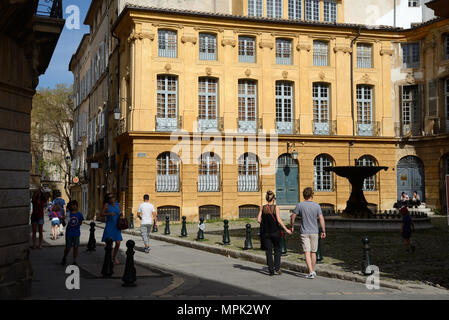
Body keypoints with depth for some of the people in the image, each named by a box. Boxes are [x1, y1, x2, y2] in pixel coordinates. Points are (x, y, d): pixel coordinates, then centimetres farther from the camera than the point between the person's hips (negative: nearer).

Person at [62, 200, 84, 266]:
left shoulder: (79, 214, 1)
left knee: (76, 247, 2)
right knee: (68, 248, 4)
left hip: (76, 233, 2)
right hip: (69, 233, -2)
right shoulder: (68, 214, -6)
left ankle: (74, 261, 13)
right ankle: (64, 258, 33)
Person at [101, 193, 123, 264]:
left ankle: (114, 257, 23)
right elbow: (101, 214, -11)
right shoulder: (107, 205, -5)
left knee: (118, 243, 2)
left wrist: (121, 214, -1)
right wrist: (109, 214, -26)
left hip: (117, 227, 4)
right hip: (109, 227, -4)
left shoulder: (117, 204, 9)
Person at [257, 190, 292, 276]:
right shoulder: (276, 207, -10)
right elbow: (279, 220, -16)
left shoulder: (262, 208, -2)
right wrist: (286, 229, -10)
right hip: (275, 232, -2)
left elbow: (258, 220, -3)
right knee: (277, 250, 16)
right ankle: (277, 268, 7)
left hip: (265, 233, 2)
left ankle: (271, 270, 6)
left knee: (268, 251, 8)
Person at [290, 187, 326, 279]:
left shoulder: (300, 205, -6)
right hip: (314, 232, 2)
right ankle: (313, 271, 25)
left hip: (304, 232, -1)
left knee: (307, 253, -4)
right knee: (313, 252, 14)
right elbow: (321, 219, -8)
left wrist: (292, 227, 14)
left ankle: (311, 272, -14)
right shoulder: (316, 206, -5)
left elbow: (293, 216, -1)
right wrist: (323, 231, 0)